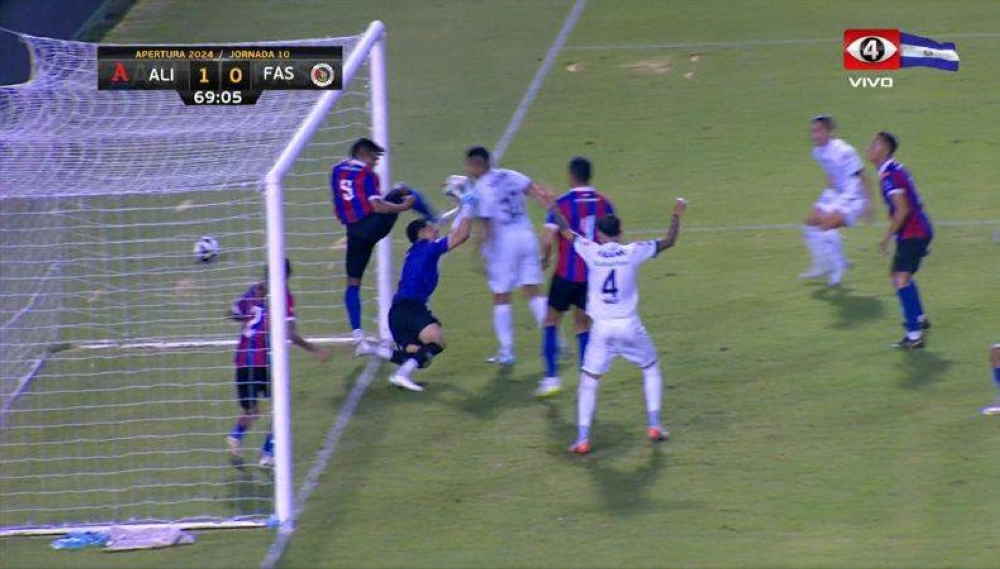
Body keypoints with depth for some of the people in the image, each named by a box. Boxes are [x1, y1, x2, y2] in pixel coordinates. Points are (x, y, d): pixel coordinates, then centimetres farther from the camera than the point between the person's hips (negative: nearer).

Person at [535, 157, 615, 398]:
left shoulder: (562, 203, -12)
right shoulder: (604, 203, 2)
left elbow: (548, 240, -18)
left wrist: (545, 259, 2)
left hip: (567, 274, -4)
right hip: (594, 275, 4)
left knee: (552, 321, 12)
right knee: (584, 325, 14)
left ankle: (551, 377, 3)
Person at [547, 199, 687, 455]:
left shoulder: (592, 252, -2)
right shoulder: (633, 252, -2)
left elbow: (566, 230, 12)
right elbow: (668, 242, 10)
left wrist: (553, 208, 26)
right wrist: (676, 215, 20)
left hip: (602, 328, 0)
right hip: (630, 327, 0)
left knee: (589, 381, 6)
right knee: (651, 369, 23)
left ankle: (582, 438, -3)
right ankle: (654, 425, 17)